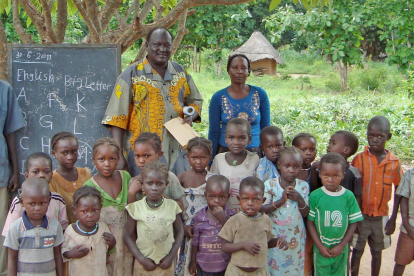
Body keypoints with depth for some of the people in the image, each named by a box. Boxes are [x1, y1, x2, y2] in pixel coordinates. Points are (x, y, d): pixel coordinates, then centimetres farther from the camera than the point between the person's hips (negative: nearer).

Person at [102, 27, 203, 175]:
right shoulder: (132, 74, -1)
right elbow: (117, 117, -4)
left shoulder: (181, 73, 11)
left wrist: (190, 116, -1)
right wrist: (119, 156, -11)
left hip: (178, 152, 4)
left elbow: (196, 101, 24)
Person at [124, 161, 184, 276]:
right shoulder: (136, 208, -8)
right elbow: (128, 236, -5)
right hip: (143, 264, -1)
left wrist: (171, 256, -5)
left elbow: (179, 232, 2)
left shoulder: (172, 206, -5)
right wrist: (141, 259, -11)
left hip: (166, 263, 1)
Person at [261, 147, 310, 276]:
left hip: (296, 238, 2)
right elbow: (262, 210, -13)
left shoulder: (303, 186, -1)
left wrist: (300, 200, -18)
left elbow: (306, 214, 0)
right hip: (275, 237, -2)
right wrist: (281, 201, -24)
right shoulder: (270, 185, -8)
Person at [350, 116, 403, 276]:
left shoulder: (394, 162, -3)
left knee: (377, 252, 14)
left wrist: (393, 219, 3)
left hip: (381, 217, 2)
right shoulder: (359, 159, -8)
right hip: (361, 215, -2)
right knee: (357, 252, 6)